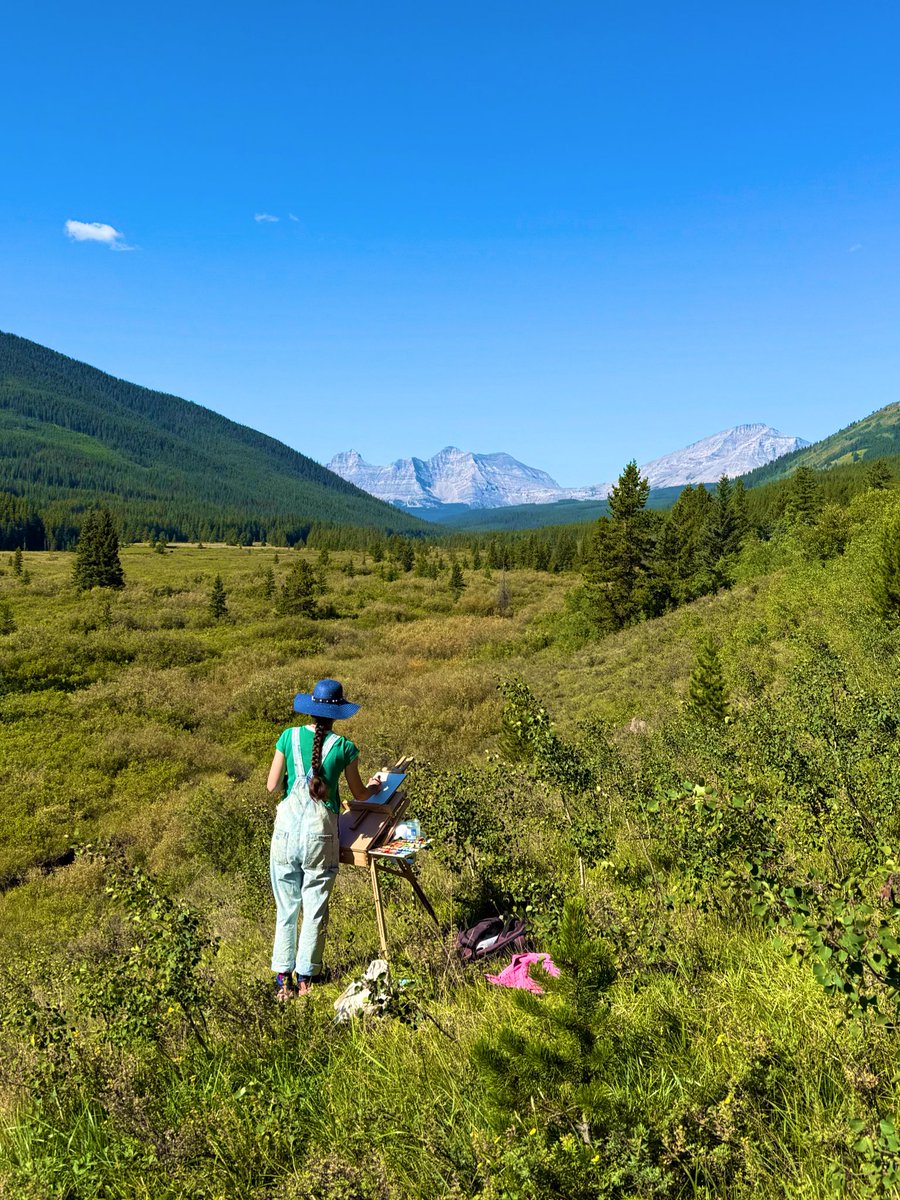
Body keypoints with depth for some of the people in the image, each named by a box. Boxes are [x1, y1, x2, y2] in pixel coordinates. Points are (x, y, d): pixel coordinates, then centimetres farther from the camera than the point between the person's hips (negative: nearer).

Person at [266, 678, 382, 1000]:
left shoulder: (289, 736, -2)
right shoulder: (344, 747, -5)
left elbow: (271, 785, 2)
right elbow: (360, 794, 7)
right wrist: (375, 787, 29)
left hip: (287, 831, 2)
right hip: (320, 834, -2)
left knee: (286, 908, 13)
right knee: (315, 909, 11)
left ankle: (283, 979, 17)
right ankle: (305, 977, 18)